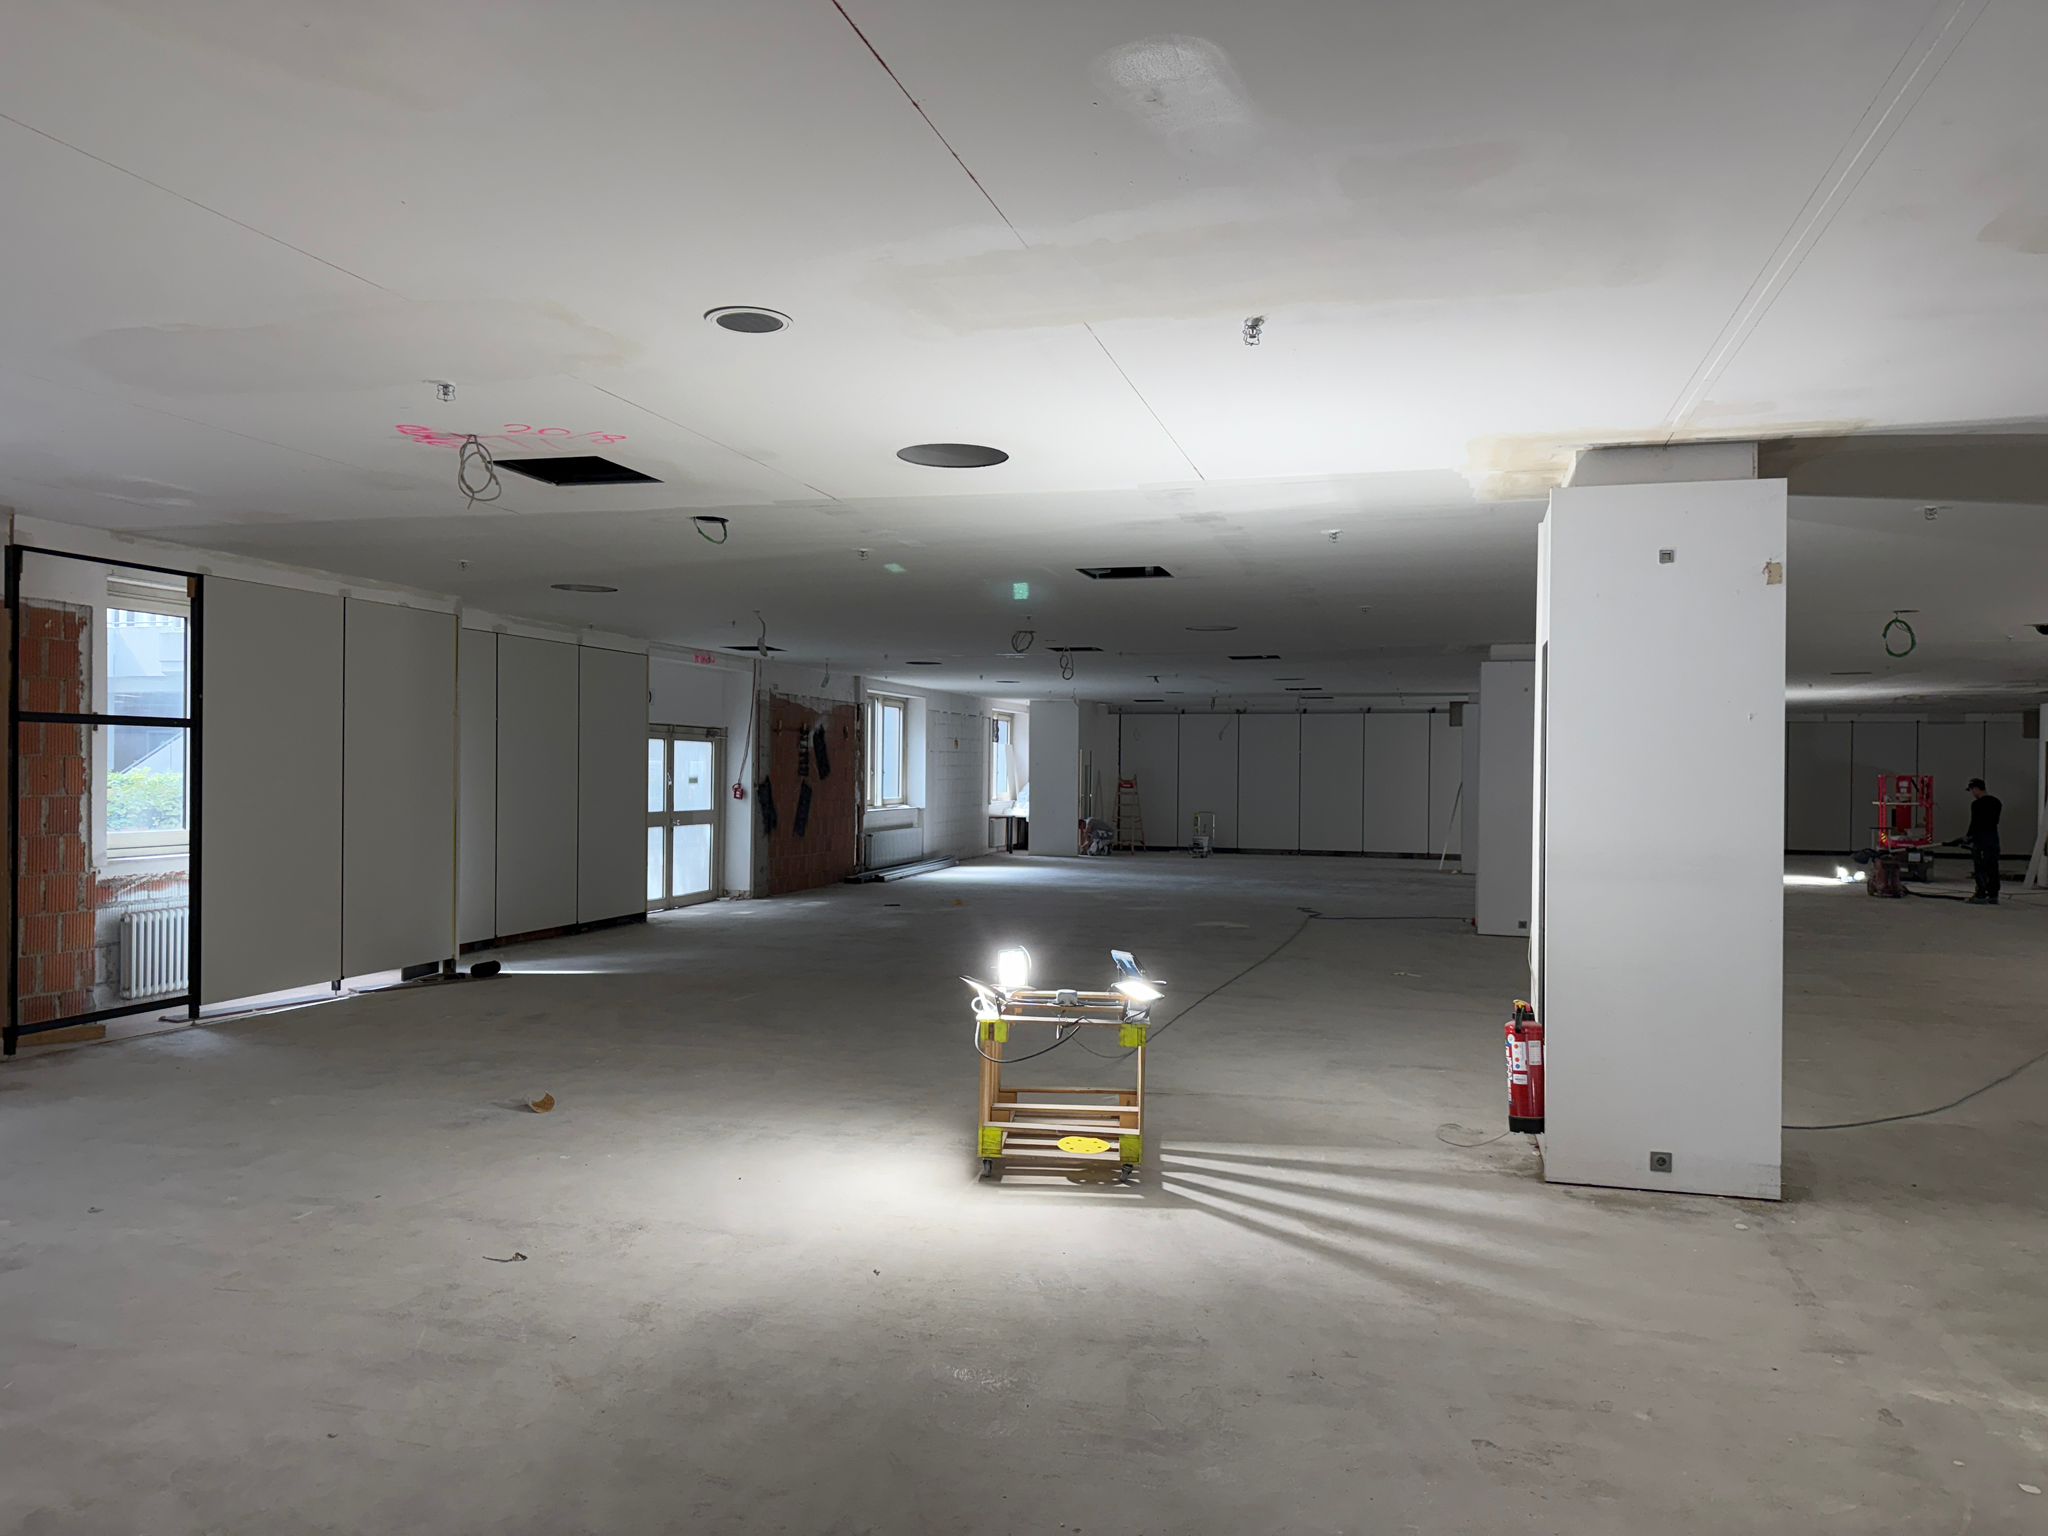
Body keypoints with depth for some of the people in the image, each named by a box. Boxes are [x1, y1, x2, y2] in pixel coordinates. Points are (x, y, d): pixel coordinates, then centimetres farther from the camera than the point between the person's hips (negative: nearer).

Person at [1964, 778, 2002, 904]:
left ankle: (1981, 895, -3)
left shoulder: (1977, 804, -14)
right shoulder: (1997, 802, 10)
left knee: (1979, 868, -2)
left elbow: (1974, 823, -14)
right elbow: (1995, 821, 12)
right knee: (1992, 866, 9)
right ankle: (1993, 896, 12)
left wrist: (1968, 836, 2)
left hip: (1980, 837, -7)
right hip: (1993, 836, 7)